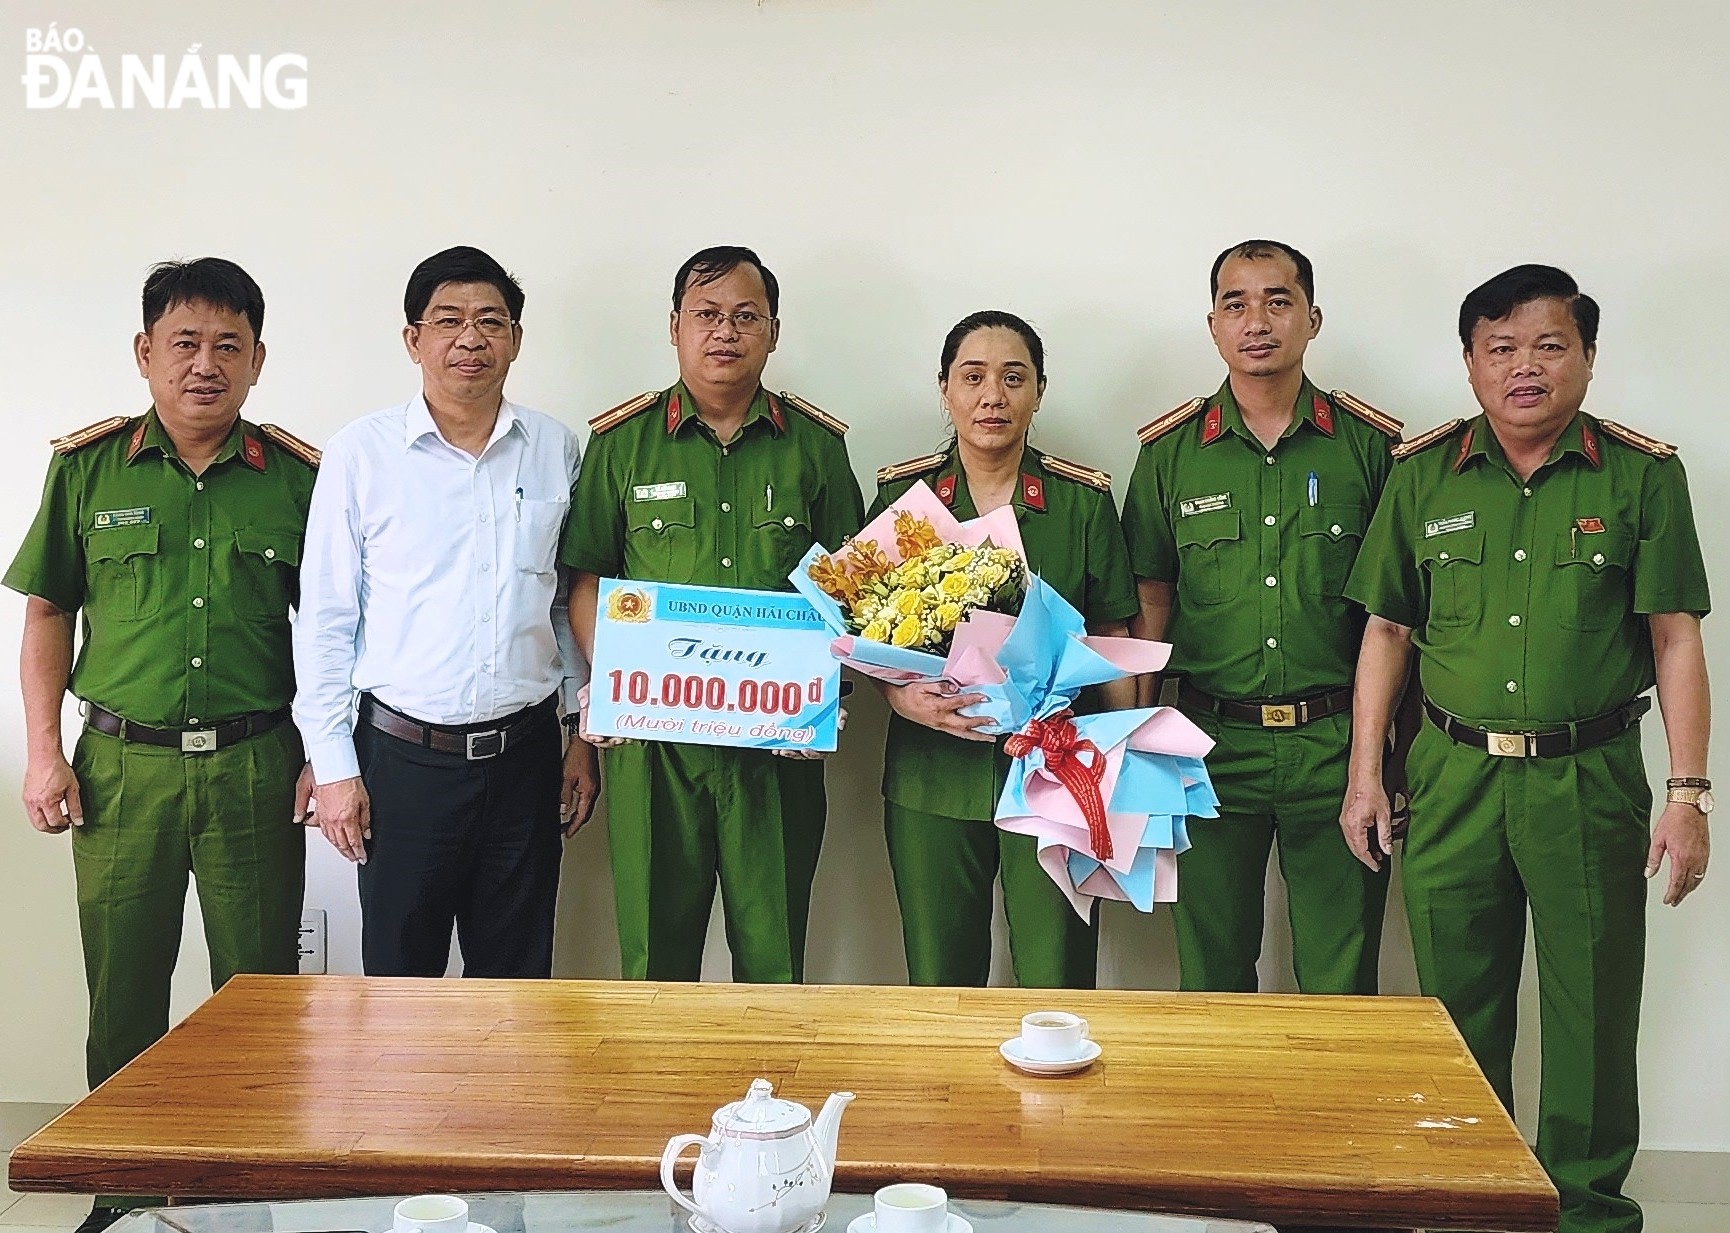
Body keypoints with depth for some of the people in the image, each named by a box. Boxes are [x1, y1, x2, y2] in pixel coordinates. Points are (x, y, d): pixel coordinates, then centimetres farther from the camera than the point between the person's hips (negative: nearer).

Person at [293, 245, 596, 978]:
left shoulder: (556, 450, 5)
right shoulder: (360, 454, -2)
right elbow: (324, 620, -1)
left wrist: (585, 734, 9)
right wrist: (334, 764, -4)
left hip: (525, 754, 2)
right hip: (403, 756, -2)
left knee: (518, 978, 11)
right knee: (399, 975, 7)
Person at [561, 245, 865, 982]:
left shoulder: (815, 445, 8)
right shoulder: (623, 442, 6)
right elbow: (586, 578, 8)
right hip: (652, 736, 0)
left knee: (773, 959, 7)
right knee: (654, 955, 7)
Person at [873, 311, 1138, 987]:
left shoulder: (1083, 500, 3)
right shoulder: (902, 493, 4)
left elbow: (1112, 641, 6)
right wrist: (901, 696, -12)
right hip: (932, 773, 1)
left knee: (1055, 991, 1)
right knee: (939, 987, 10)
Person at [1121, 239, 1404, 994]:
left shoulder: (1368, 445, 3)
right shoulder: (1171, 451, 5)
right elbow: (1152, 603, 9)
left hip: (1337, 743, -1)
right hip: (1211, 743, 1)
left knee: (1341, 987, 6)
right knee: (1211, 981, 10)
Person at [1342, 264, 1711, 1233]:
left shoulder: (1642, 473, -1)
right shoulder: (1424, 473, 3)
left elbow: (1676, 641, -1)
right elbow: (1388, 631, 7)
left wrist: (1689, 794, -6)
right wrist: (1365, 776, 4)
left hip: (1591, 780, -1)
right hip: (1453, 778, 2)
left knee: (1593, 1010, 7)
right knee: (1458, 1008, 11)